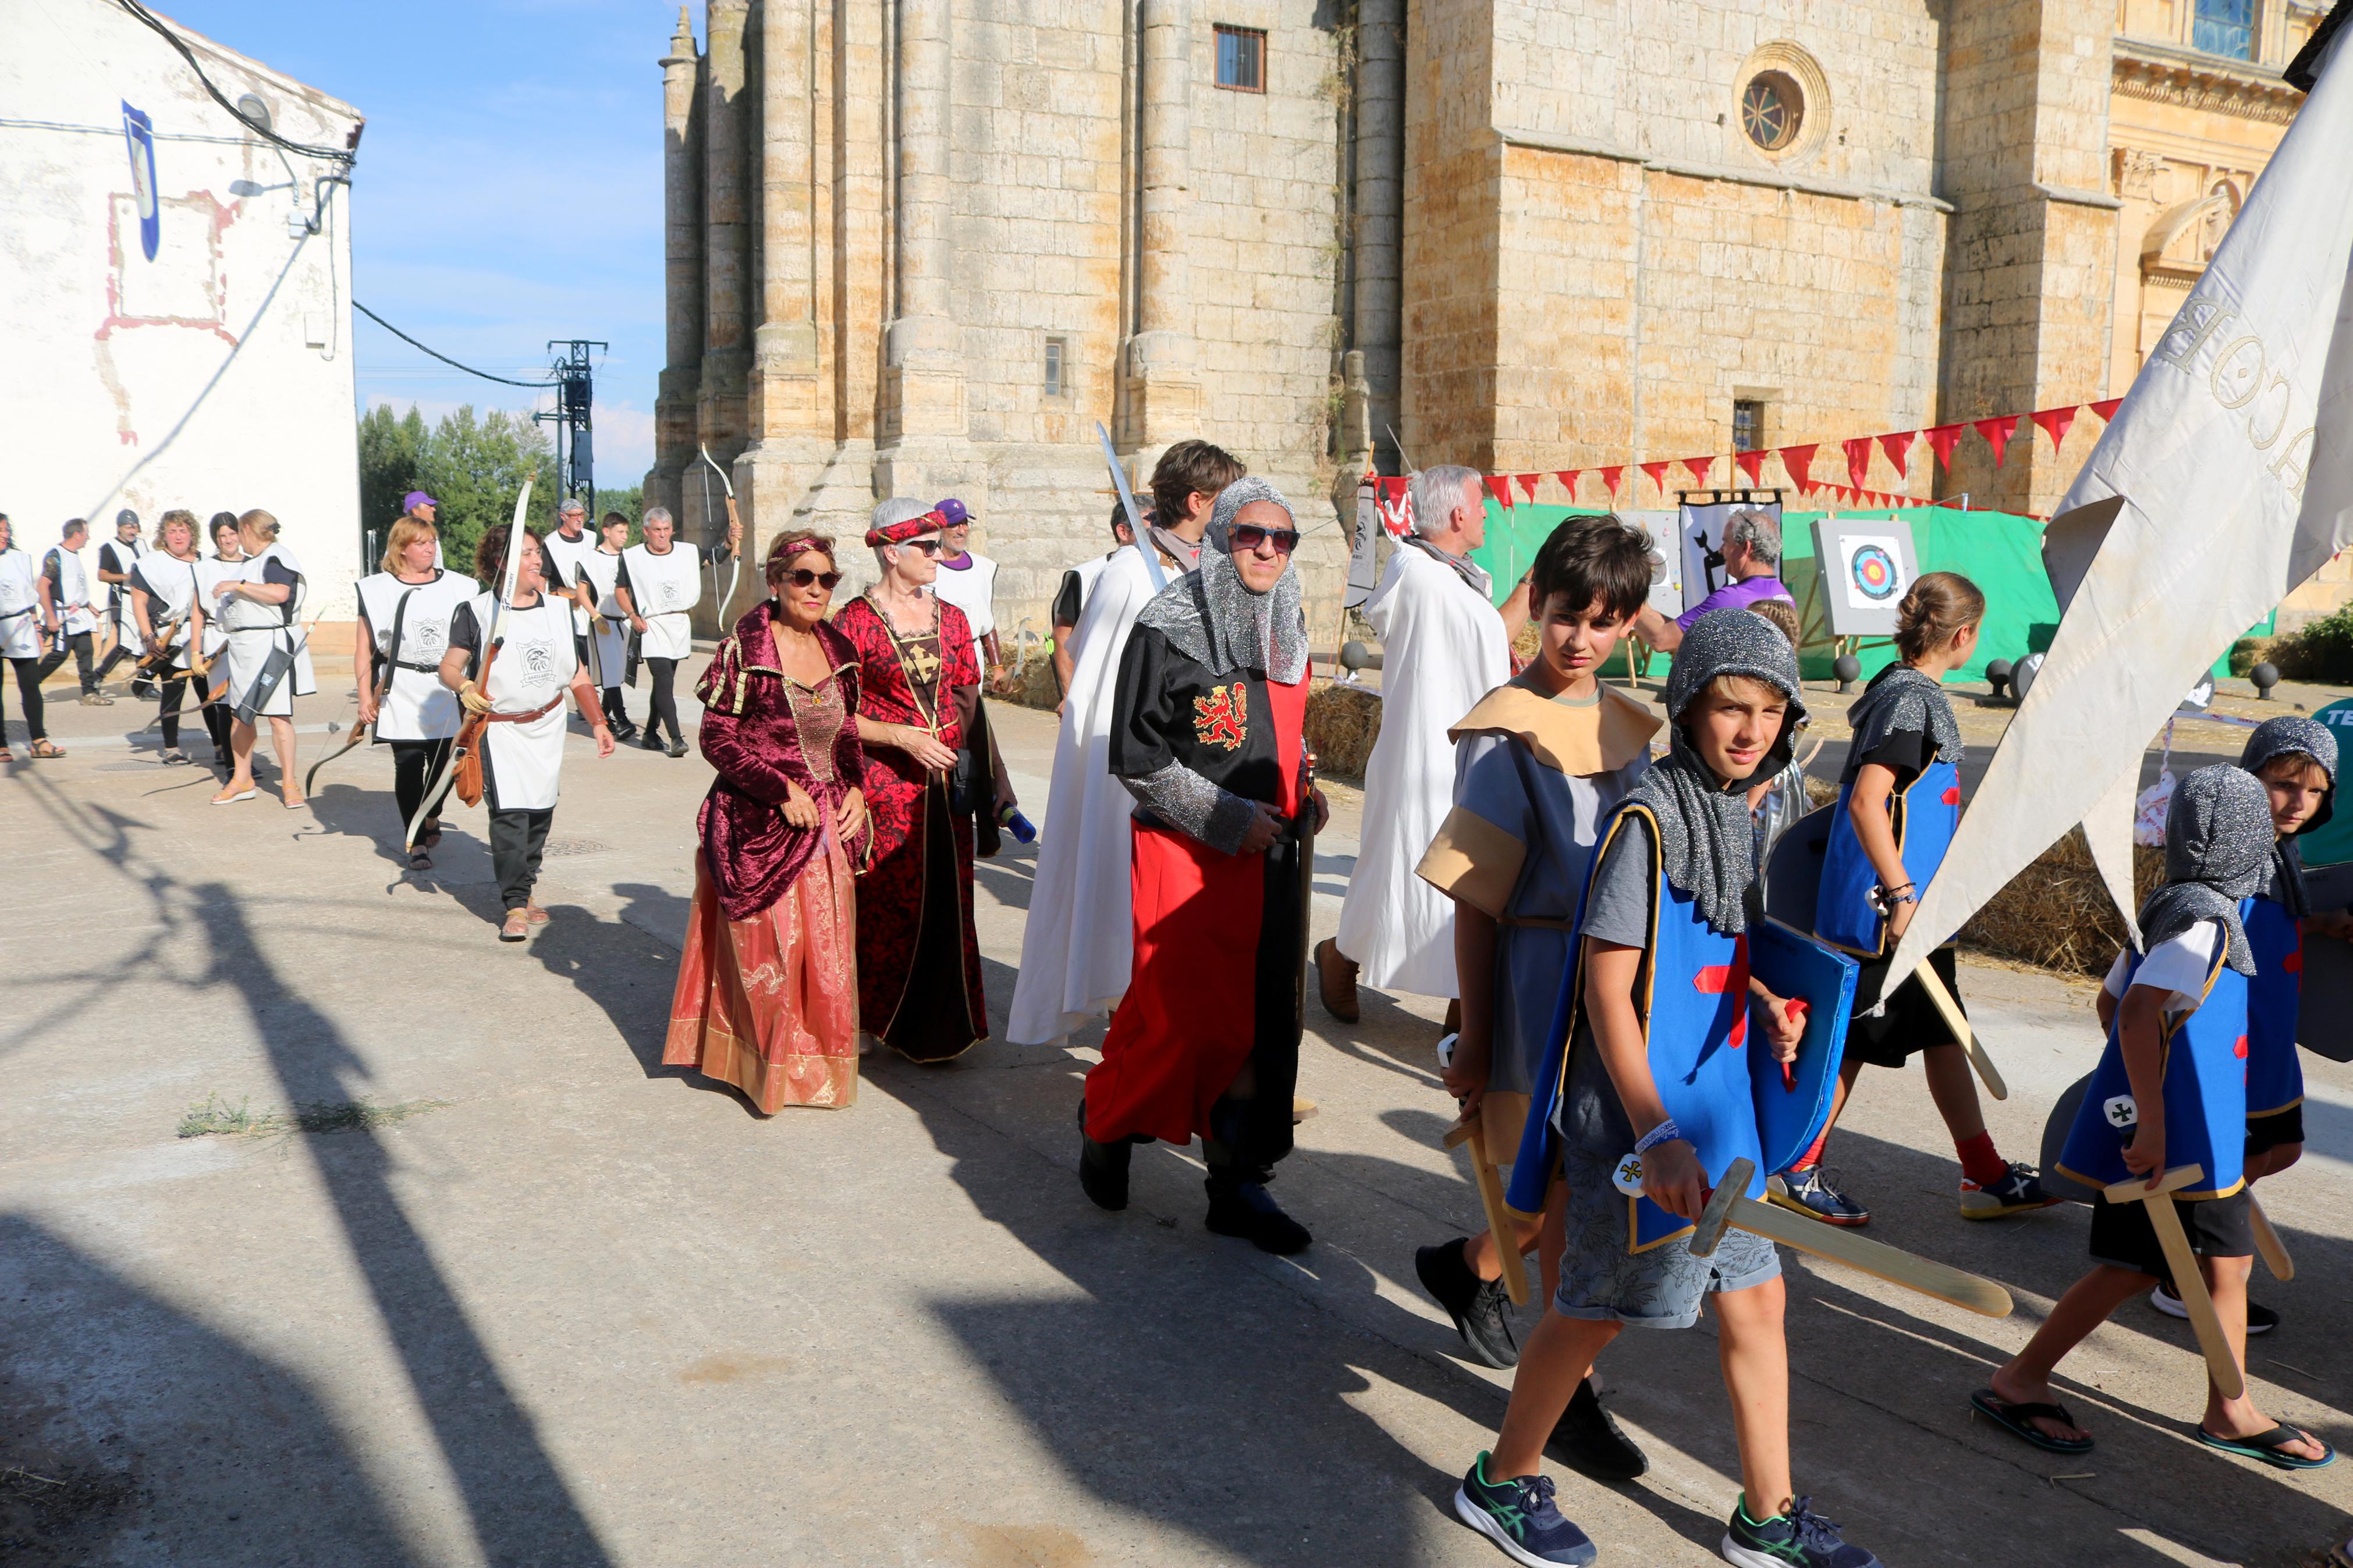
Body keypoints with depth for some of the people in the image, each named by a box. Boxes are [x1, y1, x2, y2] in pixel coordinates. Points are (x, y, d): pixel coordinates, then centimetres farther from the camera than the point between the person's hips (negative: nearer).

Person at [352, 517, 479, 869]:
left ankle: (430, 817, 36)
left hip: (447, 691, 2)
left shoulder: (459, 587, 6)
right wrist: (365, 696, -2)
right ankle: (418, 843, 2)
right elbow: (364, 647, 2)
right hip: (401, 695, -2)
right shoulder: (378, 590, 1)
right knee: (408, 766, -5)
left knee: (443, 762, 7)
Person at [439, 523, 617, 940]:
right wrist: (464, 686, -25)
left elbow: (577, 675, 12)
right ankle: (515, 907, -11)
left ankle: (523, 892, 23)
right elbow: (449, 666, -3)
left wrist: (598, 723, 8)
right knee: (509, 813, -14)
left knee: (540, 812, 7)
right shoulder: (477, 611, -5)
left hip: (548, 726, 5)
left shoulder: (560, 609, 8)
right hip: (499, 728, -4)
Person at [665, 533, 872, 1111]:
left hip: (827, 824, 5)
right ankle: (769, 1068, 15)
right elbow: (717, 738, -10)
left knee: (827, 949, 9)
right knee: (768, 948, -1)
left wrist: (855, 786, 1)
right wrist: (782, 789, -17)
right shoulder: (744, 648, -9)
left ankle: (818, 1059, 25)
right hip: (760, 827, -5)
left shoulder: (838, 651, 9)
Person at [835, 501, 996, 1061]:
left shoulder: (952, 619, 12)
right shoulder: (855, 621, -4)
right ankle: (876, 1021, 15)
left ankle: (940, 1025, 18)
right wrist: (903, 737, -15)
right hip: (884, 782, -5)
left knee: (948, 902, 6)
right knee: (886, 904, 0)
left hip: (946, 779, 5)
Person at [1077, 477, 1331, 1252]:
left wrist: (1304, 784, 6)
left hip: (1272, 854, 6)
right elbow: (1136, 758, -12)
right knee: (1178, 1012, 1)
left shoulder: (1287, 628, 10)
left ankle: (1238, 1182, 20)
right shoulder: (1168, 628, -11)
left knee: (1265, 1017, 7)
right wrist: (1228, 818, -16)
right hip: (1186, 855, -6)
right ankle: (1106, 1126, 30)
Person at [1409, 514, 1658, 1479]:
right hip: (1541, 977, -7)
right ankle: (1565, 1394, 21)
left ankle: (1468, 1267, 42)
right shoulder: (1506, 730, -12)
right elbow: (1475, 901, -12)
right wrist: (1474, 1040, -11)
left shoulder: (1628, 723, 9)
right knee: (1574, 1196, 3)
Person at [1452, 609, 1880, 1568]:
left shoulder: (1734, 813, 8)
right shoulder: (1647, 820, -19)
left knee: (1756, 1296, 14)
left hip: (1719, 1097, 8)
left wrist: (1762, 1007, 3)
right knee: (1597, 1307, 5)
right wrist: (1655, 1134, -24)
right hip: (1641, 1108, -8)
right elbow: (1608, 989, -21)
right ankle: (1502, 1484, 26)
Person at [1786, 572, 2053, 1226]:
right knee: (1853, 1042, 1)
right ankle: (1797, 1172, 14)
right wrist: (1900, 892, -26)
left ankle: (1988, 1176, 25)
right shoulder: (1912, 699, -18)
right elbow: (1865, 803, -27)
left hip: (1918, 908, 10)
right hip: (1886, 911, -10)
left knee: (1946, 1036, 15)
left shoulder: (1899, 687, 11)